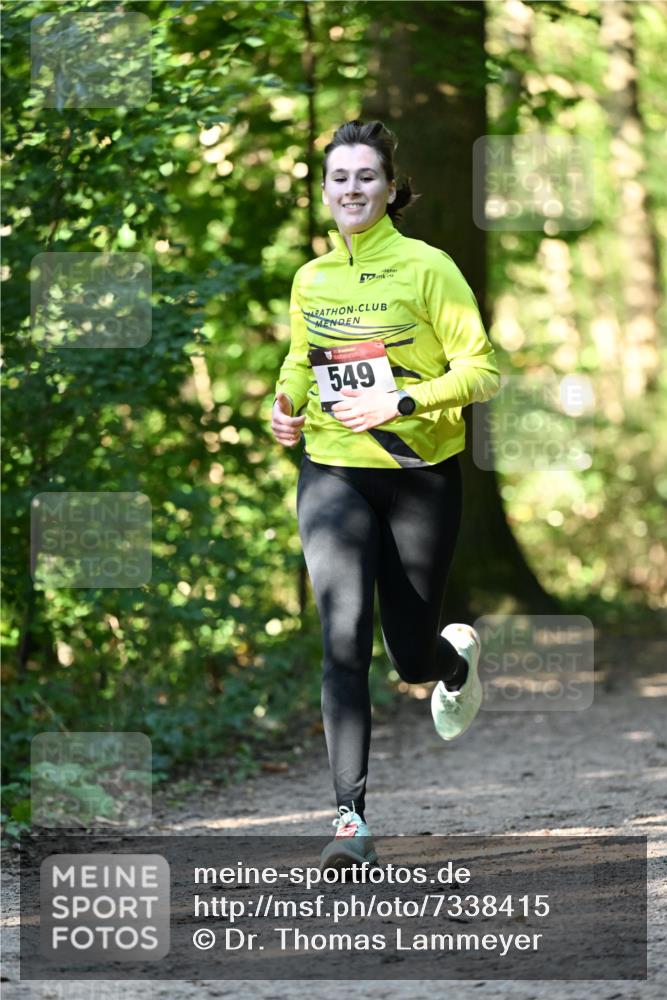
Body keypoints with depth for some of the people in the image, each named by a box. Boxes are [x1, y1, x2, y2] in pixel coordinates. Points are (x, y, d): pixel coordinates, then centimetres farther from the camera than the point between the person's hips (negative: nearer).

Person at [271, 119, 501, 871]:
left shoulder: (426, 268, -8)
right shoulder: (310, 279, 6)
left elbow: (481, 372, -9)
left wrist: (401, 402, -21)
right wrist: (287, 401, 3)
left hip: (420, 477, -2)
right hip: (333, 476, 2)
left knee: (412, 657, 7)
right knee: (344, 639, -15)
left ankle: (457, 657, 47)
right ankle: (352, 819, -16)